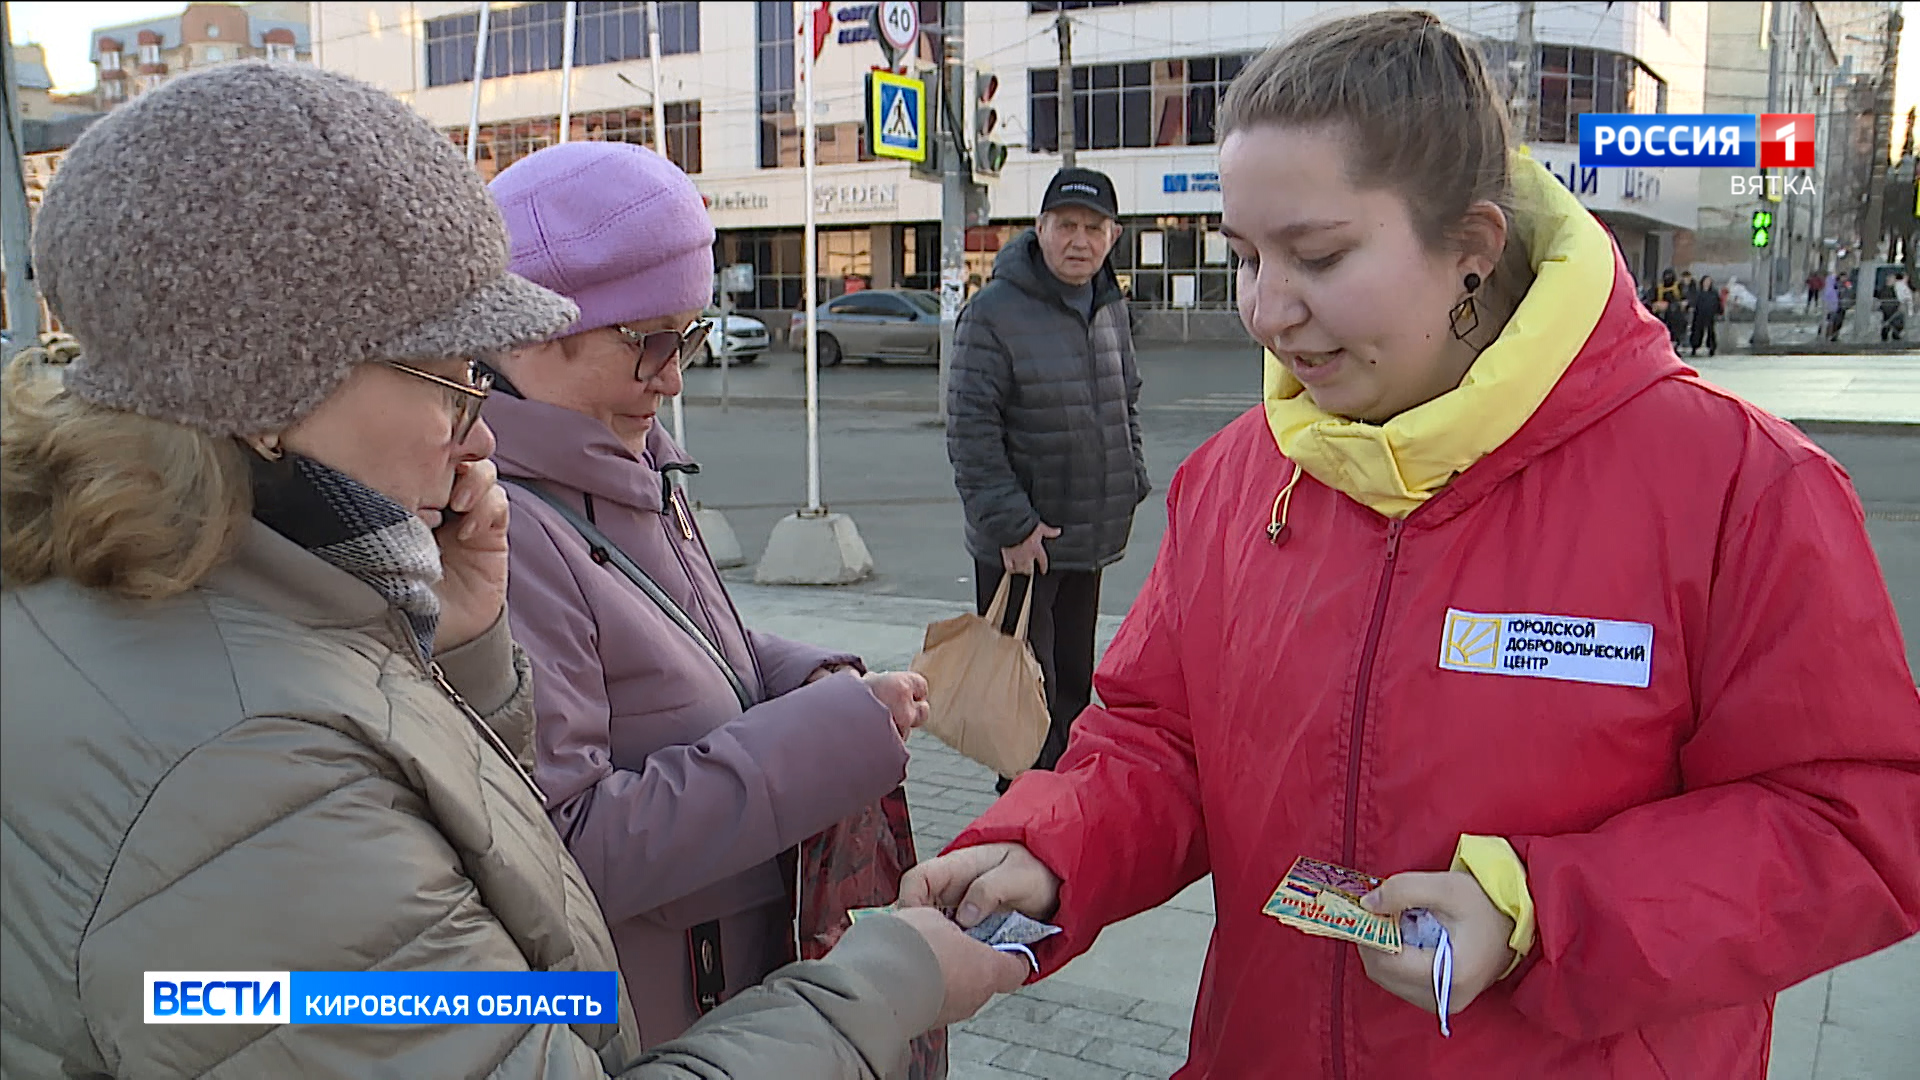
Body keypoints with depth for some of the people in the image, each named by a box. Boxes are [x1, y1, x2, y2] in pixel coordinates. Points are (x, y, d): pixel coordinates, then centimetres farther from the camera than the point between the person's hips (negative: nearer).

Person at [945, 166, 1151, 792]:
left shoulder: (1112, 310, 10)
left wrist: (1132, 484, 12)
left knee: (1075, 686, 18)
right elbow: (970, 433, -16)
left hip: (1092, 540, 7)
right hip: (1018, 544, -7)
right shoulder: (993, 314, -13)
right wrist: (1011, 524, -19)